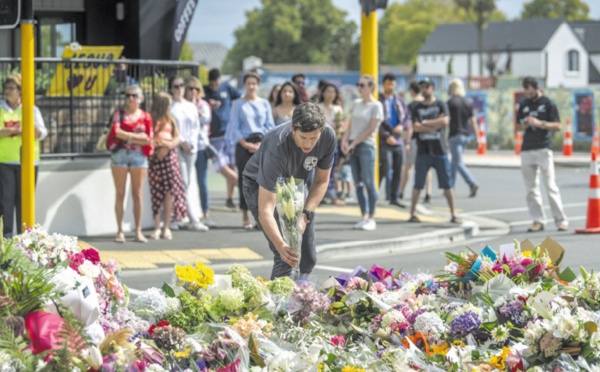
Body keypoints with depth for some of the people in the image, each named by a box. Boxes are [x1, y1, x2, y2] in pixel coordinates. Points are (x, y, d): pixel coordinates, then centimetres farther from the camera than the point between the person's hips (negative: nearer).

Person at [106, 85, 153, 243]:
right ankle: (120, 231, 2)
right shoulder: (119, 113, 7)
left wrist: (127, 138, -7)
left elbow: (148, 139, -1)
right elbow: (116, 131, -10)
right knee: (120, 194, 0)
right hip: (120, 154, -1)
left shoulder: (145, 116, 8)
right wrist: (136, 136, -10)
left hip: (139, 155, 1)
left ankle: (138, 231, 5)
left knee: (137, 194, 1)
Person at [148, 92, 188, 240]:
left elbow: (177, 138, 8)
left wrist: (168, 146, -10)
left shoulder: (170, 120, 15)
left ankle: (166, 227, 1)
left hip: (169, 156, 4)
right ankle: (157, 228, 1)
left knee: (170, 190, -4)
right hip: (155, 156, -4)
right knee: (156, 192, -3)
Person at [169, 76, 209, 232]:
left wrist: (191, 143, -2)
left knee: (187, 183, 5)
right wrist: (182, 142, -12)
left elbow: (196, 127, 13)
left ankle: (176, 218, 10)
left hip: (191, 147, 6)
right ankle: (193, 220, -11)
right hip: (176, 147, -6)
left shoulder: (191, 106, 15)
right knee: (182, 182, -9)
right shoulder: (169, 106, -1)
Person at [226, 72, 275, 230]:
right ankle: (245, 218, 3)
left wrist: (262, 143, -7)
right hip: (244, 145, -1)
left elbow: (270, 126, 7)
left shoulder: (264, 103, 10)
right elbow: (234, 127, 1)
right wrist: (245, 144, -10)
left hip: (262, 144, 1)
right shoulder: (238, 104, 6)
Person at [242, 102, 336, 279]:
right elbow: (265, 211, -43)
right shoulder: (276, 148, -40)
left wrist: (305, 215, -20)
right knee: (286, 258, -22)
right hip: (260, 186, -5)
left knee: (308, 259, 2)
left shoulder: (328, 137, -25)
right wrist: (281, 246, -56)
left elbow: (322, 180, -7)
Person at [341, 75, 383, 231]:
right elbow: (351, 125, 13)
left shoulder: (376, 106, -5)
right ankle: (364, 216, 13)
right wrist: (345, 140, -3)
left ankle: (371, 218, -3)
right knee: (358, 184, 7)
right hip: (353, 147, 7)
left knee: (369, 183, -8)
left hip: (366, 146, -7)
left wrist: (353, 143, -12)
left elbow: (370, 130, -10)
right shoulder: (357, 103, 15)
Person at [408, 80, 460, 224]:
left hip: (440, 151, -1)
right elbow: (415, 127, -5)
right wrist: (435, 125, -10)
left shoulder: (441, 105, 5)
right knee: (418, 185, 2)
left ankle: (453, 215, 4)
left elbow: (445, 121, -11)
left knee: (447, 184, 0)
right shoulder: (418, 108, 9)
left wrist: (425, 123, -7)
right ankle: (412, 214, 7)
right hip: (423, 151, 1)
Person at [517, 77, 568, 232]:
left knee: (550, 186, -9)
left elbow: (557, 126, -5)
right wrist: (525, 125, -5)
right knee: (531, 188, 3)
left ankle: (561, 220, -7)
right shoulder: (524, 105, 14)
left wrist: (539, 123, -18)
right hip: (527, 150, 5)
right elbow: (518, 127, 17)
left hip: (543, 149, -5)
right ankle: (538, 220, 7)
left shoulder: (548, 103, 0)